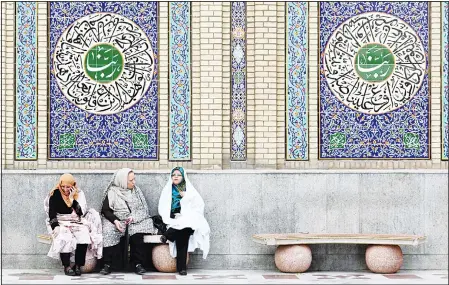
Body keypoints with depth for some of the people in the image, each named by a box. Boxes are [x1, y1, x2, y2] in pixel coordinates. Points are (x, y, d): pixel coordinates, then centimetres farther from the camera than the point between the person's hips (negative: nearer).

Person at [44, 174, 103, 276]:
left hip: (77, 222, 2)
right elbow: (52, 213, -3)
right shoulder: (55, 194, 0)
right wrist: (55, 227, -17)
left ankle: (78, 266, -19)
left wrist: (72, 199, -12)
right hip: (60, 222, -2)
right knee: (65, 238, -34)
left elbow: (81, 213, -4)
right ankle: (67, 266, -23)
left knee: (84, 236, -27)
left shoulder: (79, 194, 6)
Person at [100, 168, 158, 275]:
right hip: (115, 221, -2)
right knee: (109, 233, -32)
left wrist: (133, 217, -14)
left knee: (136, 234, -31)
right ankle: (107, 264, -27)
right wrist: (115, 221, -18)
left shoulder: (136, 191, 11)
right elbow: (105, 210, 0)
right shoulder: (112, 192, 3)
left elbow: (143, 209, 6)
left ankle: (138, 264, -24)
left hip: (135, 221, 2)